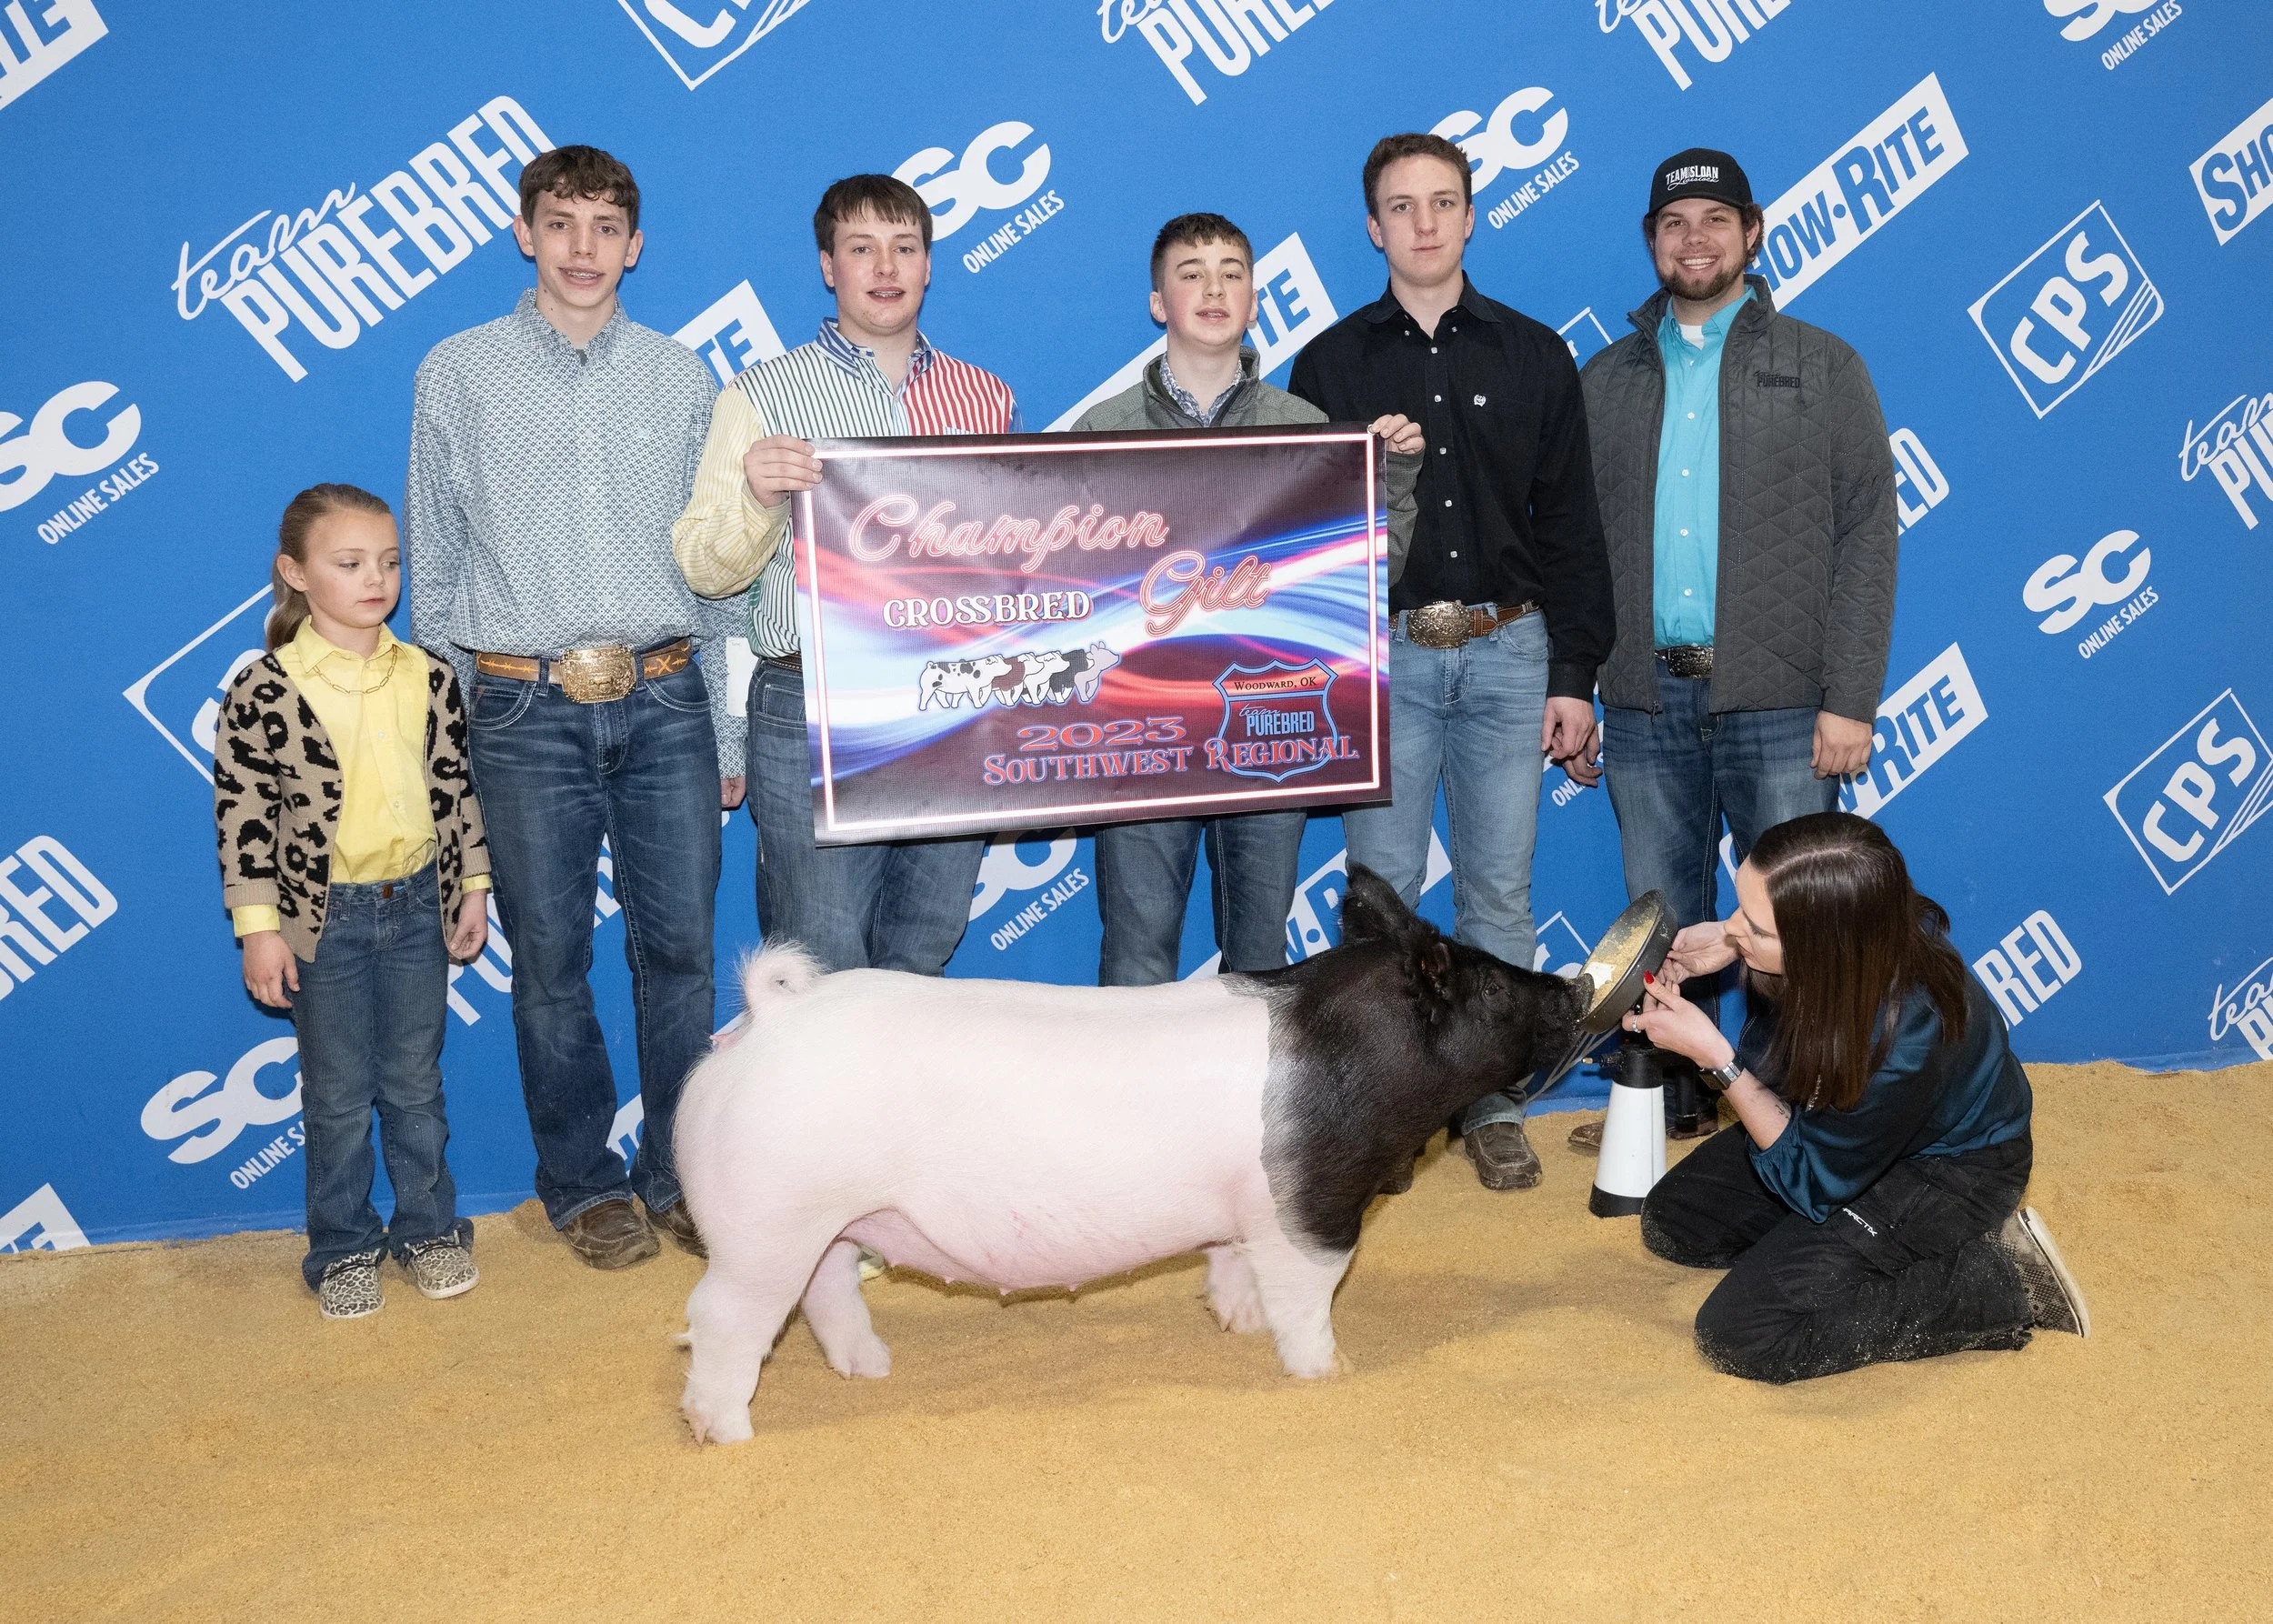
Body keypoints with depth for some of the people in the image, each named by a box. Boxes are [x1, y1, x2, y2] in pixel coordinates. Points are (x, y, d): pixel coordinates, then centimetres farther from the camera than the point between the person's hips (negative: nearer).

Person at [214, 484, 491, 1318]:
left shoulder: (428, 677, -1)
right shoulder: (265, 692, -12)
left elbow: (456, 786, 8)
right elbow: (241, 810, -9)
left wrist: (474, 887, 8)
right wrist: (258, 927, -11)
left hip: (418, 904, 3)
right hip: (322, 916, -3)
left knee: (417, 1082, 14)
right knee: (338, 1093, 9)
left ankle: (429, 1227, 29)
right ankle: (343, 1248, 24)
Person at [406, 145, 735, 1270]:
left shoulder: (679, 378, 10)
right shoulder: (458, 375, 6)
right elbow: (431, 567, 8)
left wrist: (727, 732, 10)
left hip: (664, 701, 1)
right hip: (525, 709, -1)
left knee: (679, 949, 3)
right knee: (551, 963, 5)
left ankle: (681, 1173, 20)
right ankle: (585, 1186, 21)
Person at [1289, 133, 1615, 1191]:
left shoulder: (1534, 356, 8)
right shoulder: (1331, 364, 7)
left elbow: (1570, 526, 7)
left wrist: (1575, 676, 1)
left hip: (1509, 650, 1)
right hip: (1382, 653, 0)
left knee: (1498, 894, 4)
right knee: (1382, 888, 1)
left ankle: (1491, 1102, 16)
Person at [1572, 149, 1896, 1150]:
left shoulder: (1822, 366, 4)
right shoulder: (1607, 379, 12)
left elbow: (1867, 534, -2)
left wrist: (1849, 698, -10)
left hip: (1778, 701, -3)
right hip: (1645, 701, 3)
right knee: (1663, 919, 11)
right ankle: (1674, 1099, 26)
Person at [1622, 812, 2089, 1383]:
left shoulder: (1900, 1042, -41)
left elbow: (1810, 1181, -22)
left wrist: (1716, 1057, -26)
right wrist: (1733, 943, -13)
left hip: (1945, 1168, -7)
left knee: (1741, 1335, -16)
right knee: (1670, 1223, 6)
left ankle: (1994, 1284, -5)